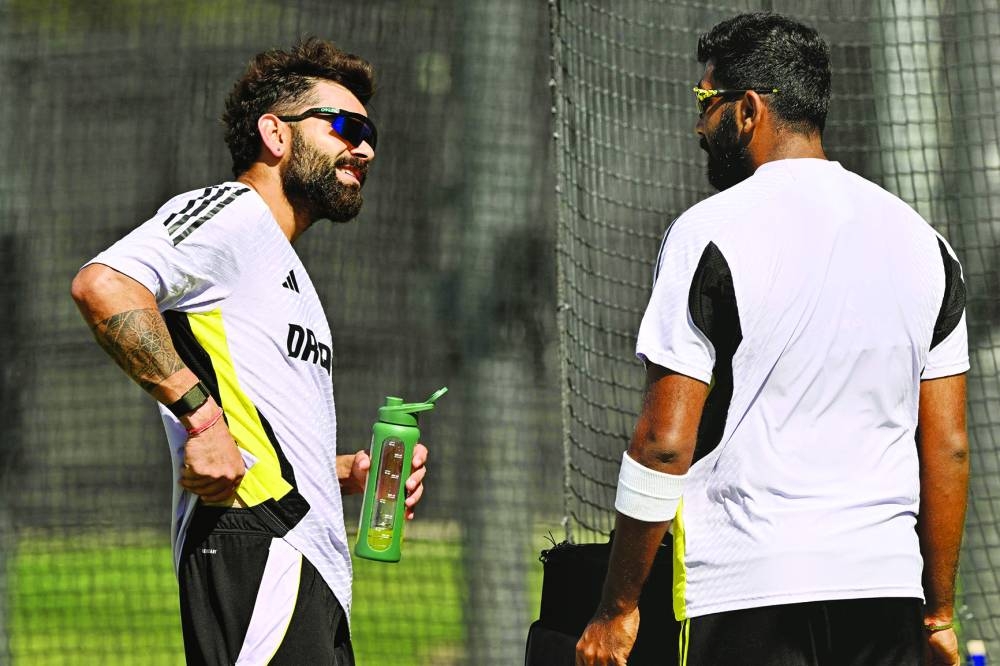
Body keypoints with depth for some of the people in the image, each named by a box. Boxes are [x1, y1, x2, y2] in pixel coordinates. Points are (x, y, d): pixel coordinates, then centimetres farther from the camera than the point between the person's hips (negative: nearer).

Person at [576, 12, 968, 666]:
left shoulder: (709, 233, -5)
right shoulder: (922, 240, 11)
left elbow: (665, 443, -8)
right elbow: (949, 448, 12)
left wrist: (617, 610, -2)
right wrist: (940, 612, 19)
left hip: (750, 588, -5)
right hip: (888, 586, 5)